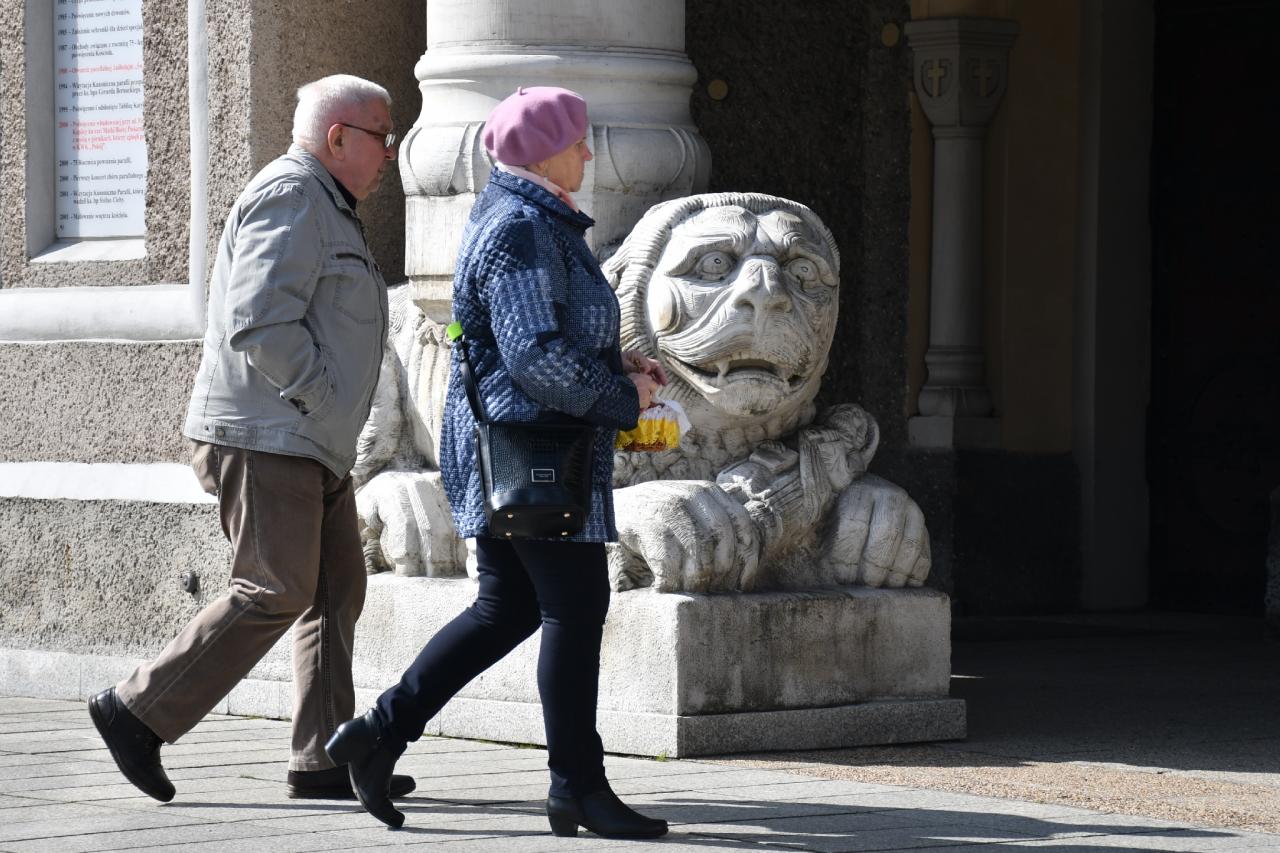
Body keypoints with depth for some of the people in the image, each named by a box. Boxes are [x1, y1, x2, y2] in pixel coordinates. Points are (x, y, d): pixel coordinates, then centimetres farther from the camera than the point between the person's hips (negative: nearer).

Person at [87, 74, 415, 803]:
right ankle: (139, 712, -4)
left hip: (310, 445, 11)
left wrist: (333, 425, 16)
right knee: (275, 593, -11)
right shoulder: (290, 198, -12)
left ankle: (324, 760, 5)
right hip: (265, 439, -11)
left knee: (337, 592, 6)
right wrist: (322, 402, -17)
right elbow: (260, 325, -22)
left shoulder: (328, 209, 22)